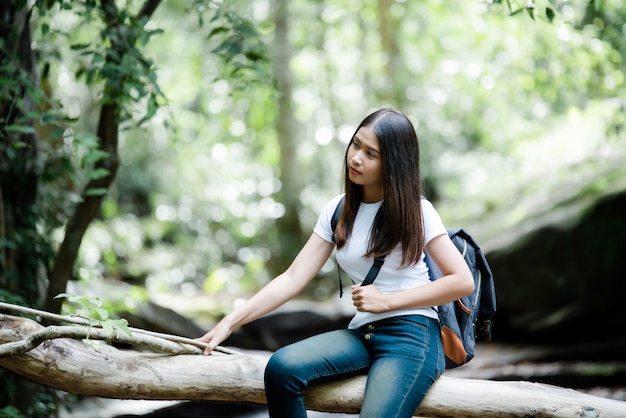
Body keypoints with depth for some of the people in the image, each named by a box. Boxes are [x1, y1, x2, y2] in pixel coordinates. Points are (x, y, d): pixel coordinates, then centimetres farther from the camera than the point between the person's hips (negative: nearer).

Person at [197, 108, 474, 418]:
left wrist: (386, 300, -9)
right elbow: (293, 278, 3)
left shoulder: (413, 211, -2)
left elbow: (462, 281, -5)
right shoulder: (338, 211, 10)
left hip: (412, 335, -4)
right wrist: (229, 322, -8)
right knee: (282, 367, -24)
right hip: (362, 333, 5)